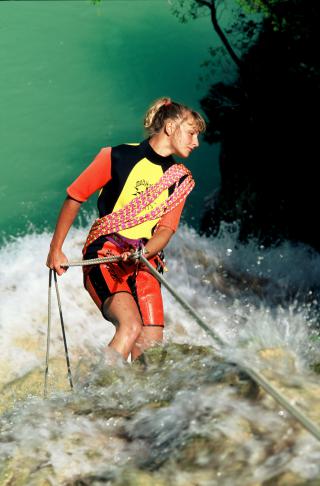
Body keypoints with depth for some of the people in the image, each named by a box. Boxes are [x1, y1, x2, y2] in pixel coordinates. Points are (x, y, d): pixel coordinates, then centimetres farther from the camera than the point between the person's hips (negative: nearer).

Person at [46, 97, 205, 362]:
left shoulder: (181, 180, 11)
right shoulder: (117, 157, -3)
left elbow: (166, 229, 3)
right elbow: (74, 198, 5)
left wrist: (143, 254, -17)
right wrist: (55, 249, 6)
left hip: (145, 263, 5)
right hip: (104, 255, -5)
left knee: (151, 347, -9)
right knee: (131, 326, -27)